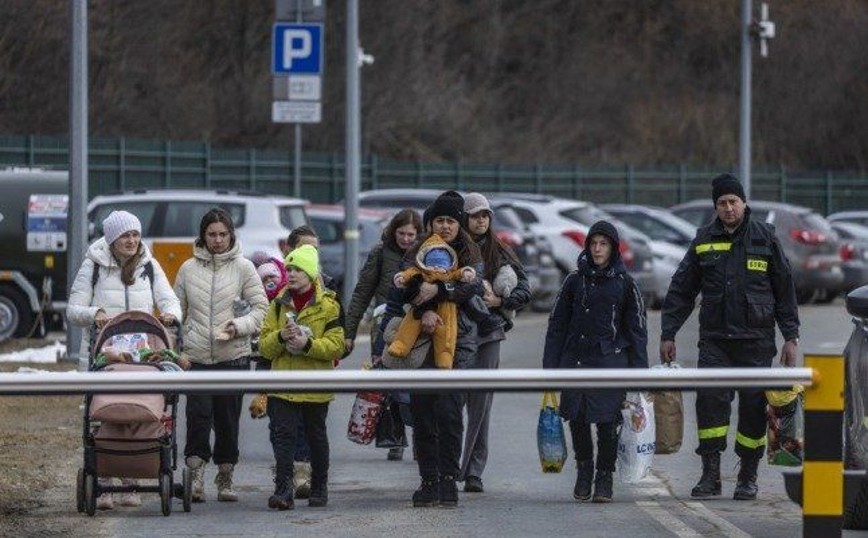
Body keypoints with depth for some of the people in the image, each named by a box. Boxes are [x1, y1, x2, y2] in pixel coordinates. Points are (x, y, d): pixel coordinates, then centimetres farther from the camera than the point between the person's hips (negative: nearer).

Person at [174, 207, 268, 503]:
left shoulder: (243, 267, 3)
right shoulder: (188, 269, 8)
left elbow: (261, 308, 2)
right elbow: (178, 310, 13)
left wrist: (240, 326, -15)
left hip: (233, 355, 0)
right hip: (197, 355, 0)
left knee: (228, 419, 6)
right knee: (198, 415, -13)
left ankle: (225, 479, 17)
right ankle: (196, 475, -14)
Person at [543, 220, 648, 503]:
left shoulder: (624, 283, 5)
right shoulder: (575, 280, 9)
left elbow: (637, 328, 6)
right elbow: (557, 324, 11)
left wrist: (639, 370, 0)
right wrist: (550, 365, 4)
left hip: (611, 358, -2)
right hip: (576, 358, 2)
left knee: (607, 421, -6)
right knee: (576, 417, 0)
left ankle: (604, 479, 7)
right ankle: (584, 468, 22)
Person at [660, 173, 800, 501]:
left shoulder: (765, 238, 4)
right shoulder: (704, 240, 7)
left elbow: (784, 290, 7)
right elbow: (681, 290, 12)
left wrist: (791, 337, 3)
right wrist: (668, 334, 7)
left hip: (756, 339, -1)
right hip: (715, 338, 1)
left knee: (753, 406, 1)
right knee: (710, 399, -12)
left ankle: (748, 477, 12)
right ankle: (711, 473, -8)